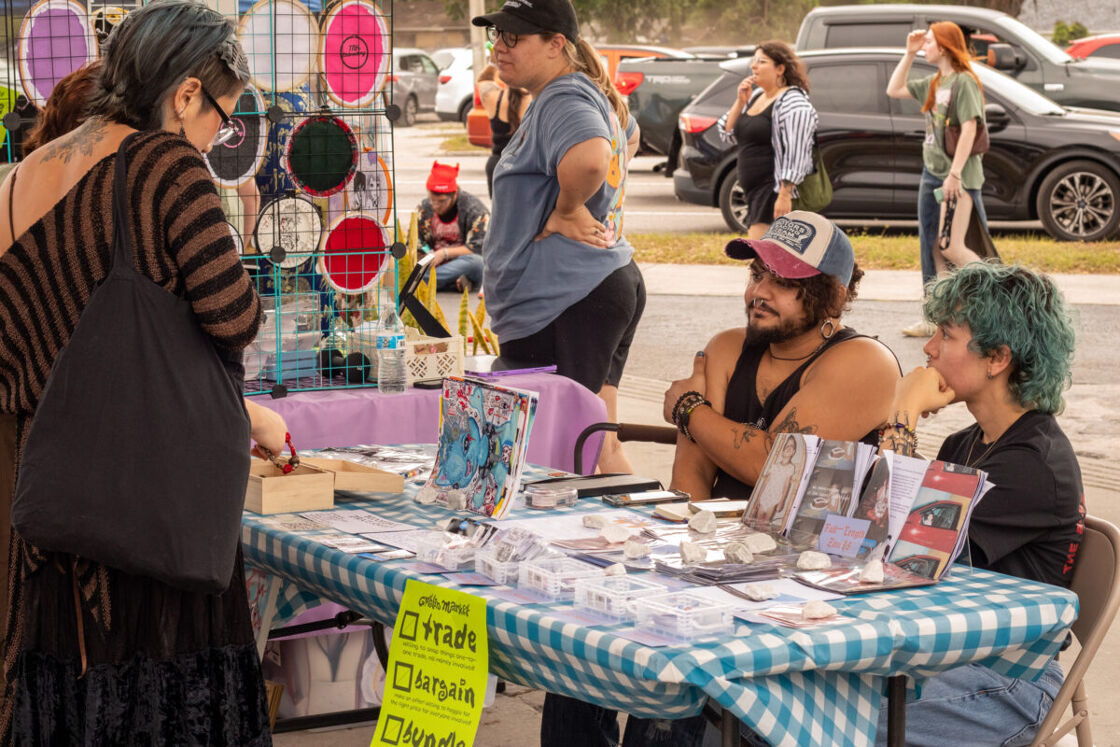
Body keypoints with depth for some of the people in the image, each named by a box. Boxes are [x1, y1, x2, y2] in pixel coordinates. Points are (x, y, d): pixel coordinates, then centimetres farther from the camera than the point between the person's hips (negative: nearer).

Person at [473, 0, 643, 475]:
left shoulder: (563, 100, -16)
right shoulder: (590, 94, 17)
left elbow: (590, 158, -39)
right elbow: (629, 136, 40)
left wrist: (566, 210, -20)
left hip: (561, 304, -11)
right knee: (600, 445, 17)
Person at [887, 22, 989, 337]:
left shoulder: (963, 82, -12)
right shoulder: (933, 84, 14)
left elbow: (969, 129, -19)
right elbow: (894, 90, 24)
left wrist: (954, 174, -24)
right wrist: (909, 53, 15)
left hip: (959, 177, -9)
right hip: (931, 174, 9)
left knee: (952, 249, -14)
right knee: (931, 249, 9)